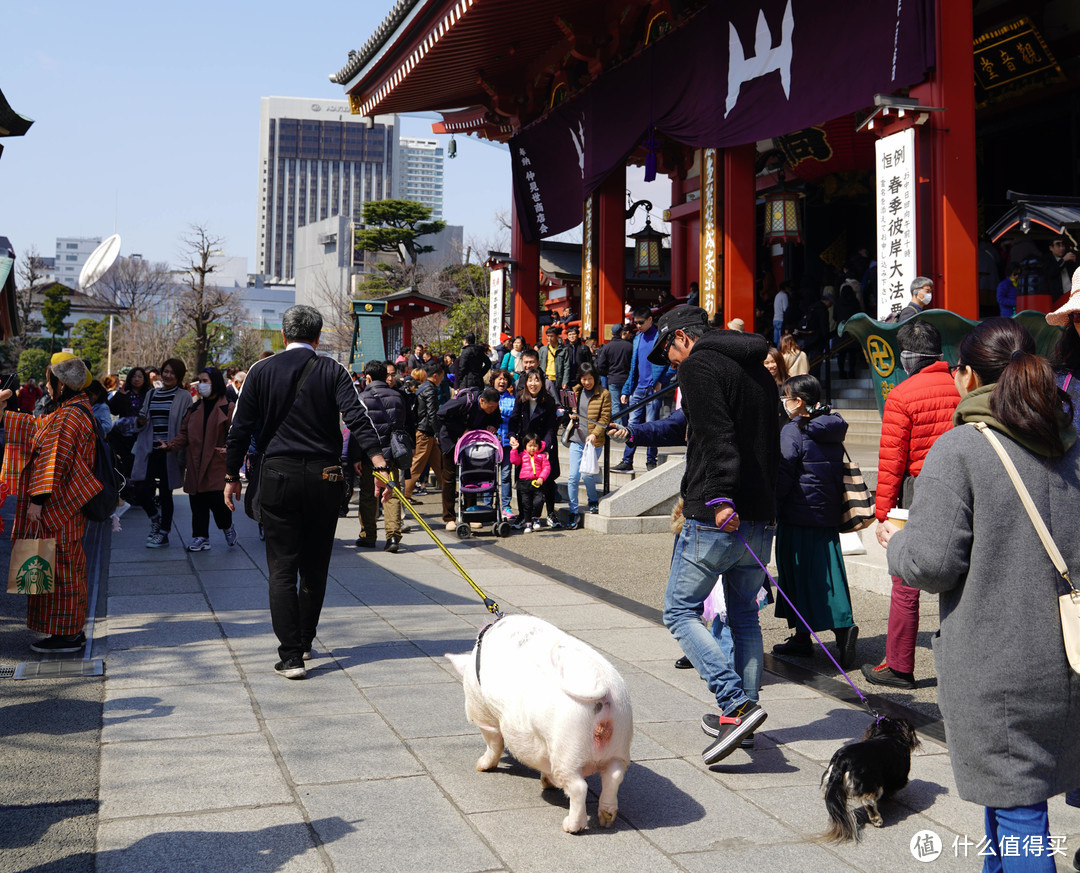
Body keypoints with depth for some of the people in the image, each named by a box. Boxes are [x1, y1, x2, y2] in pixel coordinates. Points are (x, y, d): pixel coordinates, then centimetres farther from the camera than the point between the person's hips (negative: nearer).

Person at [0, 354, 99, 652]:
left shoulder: (69, 418, -18)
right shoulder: (75, 411, 13)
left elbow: (55, 461, -22)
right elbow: (37, 427, 28)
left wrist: (38, 498, -22)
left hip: (58, 504, -10)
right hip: (63, 504, 10)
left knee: (59, 565, -3)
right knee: (67, 566, 14)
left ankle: (65, 634, 5)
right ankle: (73, 631, 22)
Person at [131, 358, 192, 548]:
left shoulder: (184, 397, 0)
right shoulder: (151, 394, 14)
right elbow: (140, 423, 21)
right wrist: (140, 421, -1)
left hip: (170, 453, -4)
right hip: (149, 451, 4)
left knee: (165, 493, 3)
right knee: (141, 492, -5)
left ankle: (164, 534, 16)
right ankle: (155, 519, 24)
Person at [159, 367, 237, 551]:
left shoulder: (228, 407, -2)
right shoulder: (195, 408, 16)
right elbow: (185, 433, 15)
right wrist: (170, 445, -1)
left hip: (217, 463, -5)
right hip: (195, 463, 5)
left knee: (216, 499, -11)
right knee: (197, 502, 5)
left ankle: (227, 527, 17)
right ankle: (201, 537, 14)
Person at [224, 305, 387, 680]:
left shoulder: (261, 371, 3)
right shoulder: (332, 371, 2)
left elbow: (240, 428, 3)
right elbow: (357, 417, -12)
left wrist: (232, 476, 11)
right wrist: (378, 462, -18)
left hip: (278, 476, -1)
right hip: (324, 478, 1)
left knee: (282, 569, 2)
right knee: (315, 567, 15)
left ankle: (291, 656, -3)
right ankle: (303, 642, 29)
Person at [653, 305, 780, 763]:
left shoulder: (698, 366, -6)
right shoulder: (760, 372, 19)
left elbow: (716, 436, -21)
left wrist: (719, 498, -28)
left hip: (716, 518, -8)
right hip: (761, 519, 8)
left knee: (680, 610, 0)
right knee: (744, 615, 18)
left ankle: (737, 704, -12)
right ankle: (741, 711, 23)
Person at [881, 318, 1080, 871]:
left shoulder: (958, 449, -14)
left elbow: (932, 564, -17)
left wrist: (895, 545, 3)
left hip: (996, 666, -7)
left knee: (1016, 807, 1)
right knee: (1008, 789, 23)